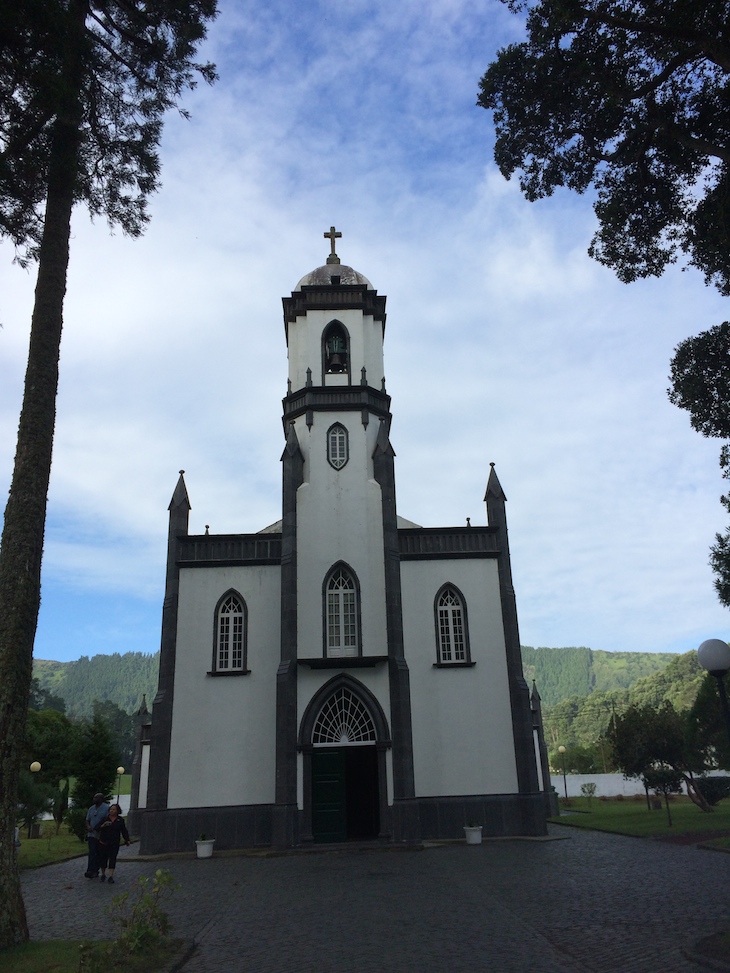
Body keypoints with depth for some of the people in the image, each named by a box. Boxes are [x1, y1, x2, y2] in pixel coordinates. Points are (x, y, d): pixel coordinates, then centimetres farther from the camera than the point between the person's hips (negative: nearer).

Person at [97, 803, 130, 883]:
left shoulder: (120, 820, 5)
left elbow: (124, 831, 7)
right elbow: (97, 828, 2)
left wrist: (127, 840, -2)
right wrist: (102, 825, -18)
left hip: (114, 844, -1)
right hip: (103, 843, 1)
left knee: (112, 859, -7)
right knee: (103, 858, 6)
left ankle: (111, 876, -7)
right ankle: (103, 875, 24)